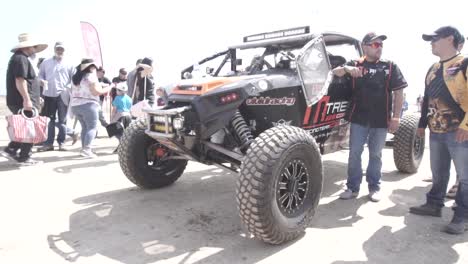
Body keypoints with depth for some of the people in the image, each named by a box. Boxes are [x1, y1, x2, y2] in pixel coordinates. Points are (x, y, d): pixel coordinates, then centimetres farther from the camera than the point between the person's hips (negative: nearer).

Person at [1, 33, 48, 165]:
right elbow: (20, 80, -23)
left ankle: (10, 150, 15)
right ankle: (24, 158, 3)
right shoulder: (21, 59, -13)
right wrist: (27, 99, -26)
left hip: (18, 101, 10)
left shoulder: (19, 58, 20)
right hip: (22, 102, -10)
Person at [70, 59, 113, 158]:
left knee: (85, 127, 14)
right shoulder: (90, 76, -7)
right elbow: (96, 92, -13)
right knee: (92, 127, -7)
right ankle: (86, 149, -18)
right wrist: (109, 87, -4)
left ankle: (84, 148, 11)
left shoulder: (77, 77, 17)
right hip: (88, 105, -8)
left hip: (75, 105, 8)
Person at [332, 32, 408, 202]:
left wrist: (396, 117, -4)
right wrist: (347, 69, -26)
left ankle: (374, 187, 22)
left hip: (381, 119, 0)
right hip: (359, 118, 0)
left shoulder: (390, 67, 6)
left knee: (375, 154, 9)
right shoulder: (355, 64, 7)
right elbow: (334, 73, -4)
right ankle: (353, 187, 14)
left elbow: (398, 92, 3)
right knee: (354, 153, 3)